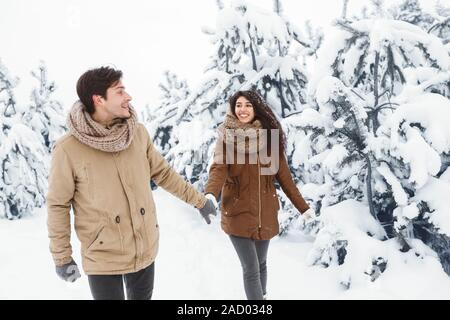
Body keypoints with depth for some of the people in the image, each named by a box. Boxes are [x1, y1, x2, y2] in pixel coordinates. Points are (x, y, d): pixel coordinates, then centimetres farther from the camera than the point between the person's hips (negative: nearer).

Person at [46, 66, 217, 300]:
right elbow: (58, 205, -7)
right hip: (102, 258, -4)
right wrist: (61, 256, -4)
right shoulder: (68, 148, -16)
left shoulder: (138, 133, -5)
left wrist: (199, 200, 14)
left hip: (145, 250, 4)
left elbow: (163, 173, 8)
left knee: (141, 297, 21)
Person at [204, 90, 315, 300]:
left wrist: (302, 206, 5)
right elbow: (218, 168, -21)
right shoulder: (226, 136, -6)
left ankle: (261, 295, 41)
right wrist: (210, 195, -42)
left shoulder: (269, 136, 0)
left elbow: (283, 174, 4)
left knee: (261, 263, 17)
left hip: (265, 212, 3)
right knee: (251, 268, -3)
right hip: (238, 212, -3)